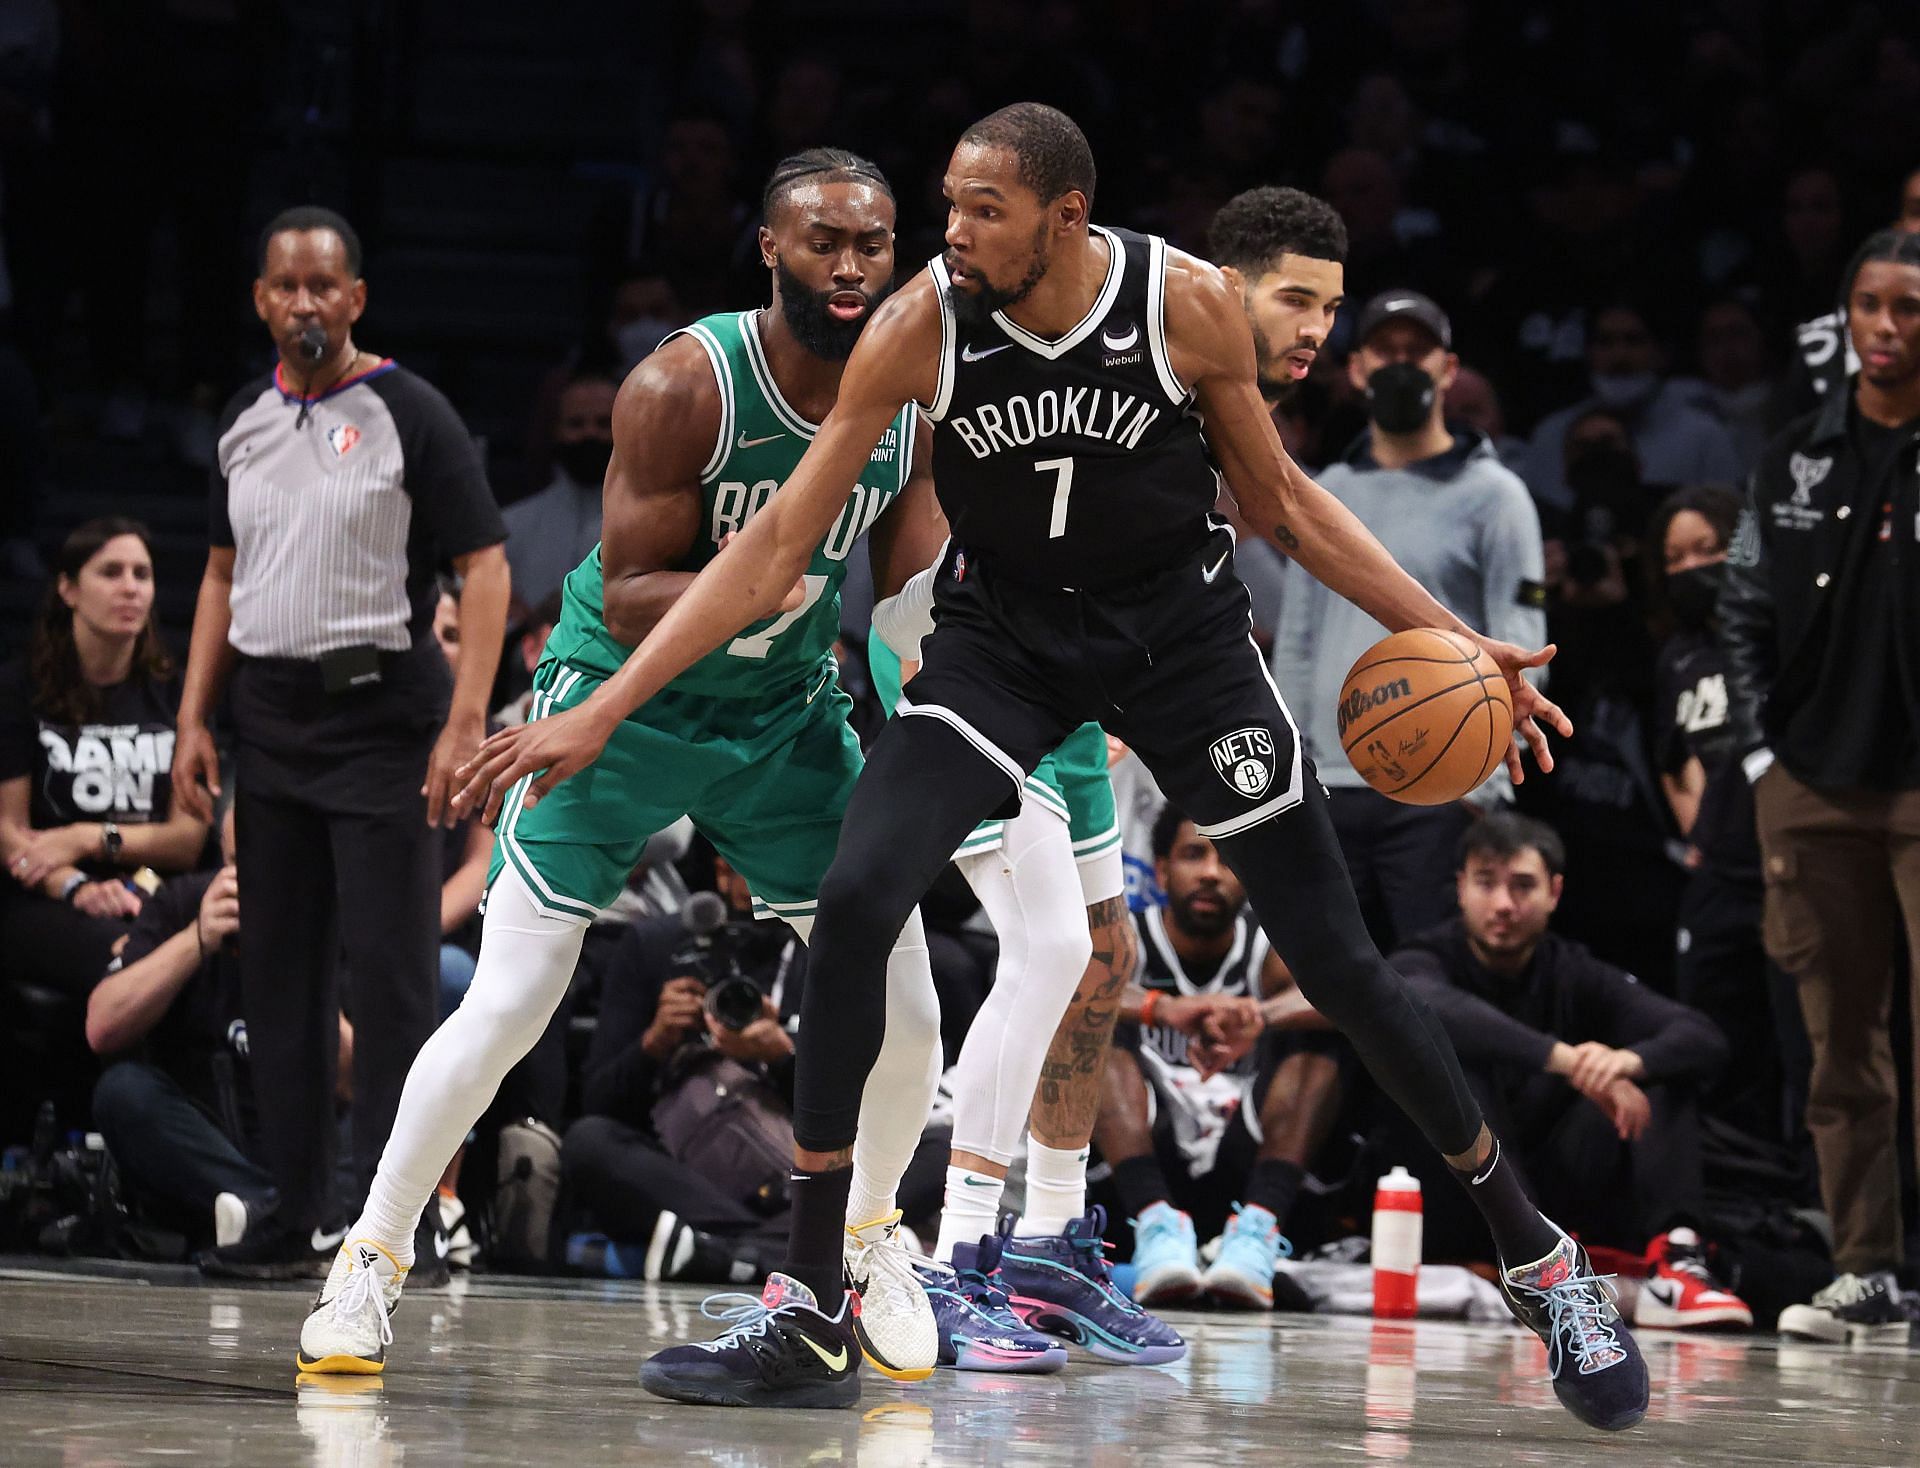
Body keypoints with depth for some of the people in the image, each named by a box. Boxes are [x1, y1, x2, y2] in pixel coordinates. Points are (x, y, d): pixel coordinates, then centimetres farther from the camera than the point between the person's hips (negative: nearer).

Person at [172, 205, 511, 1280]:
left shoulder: (408, 414, -6)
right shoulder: (246, 423, 12)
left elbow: (485, 565, -10)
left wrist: (466, 722, -19)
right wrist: (195, 718, 11)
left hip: (382, 718, -6)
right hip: (271, 726, 6)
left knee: (391, 978, -7)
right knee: (282, 978, 8)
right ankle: (297, 1219, 15)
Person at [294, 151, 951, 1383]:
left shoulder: (913, 401, -9)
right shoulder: (685, 387, -24)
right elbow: (628, 600, -22)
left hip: (786, 717, 4)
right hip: (624, 699, -4)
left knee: (904, 1014, -2)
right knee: (506, 1010, -10)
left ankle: (868, 1235, 25)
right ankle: (373, 1260, 7)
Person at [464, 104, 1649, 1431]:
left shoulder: (1192, 304, -19)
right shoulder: (922, 325, -17)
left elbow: (1279, 497, -1)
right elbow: (779, 544, -12)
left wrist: (1451, 639, -6)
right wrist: (602, 712, -16)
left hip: (1181, 633, -1)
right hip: (1007, 636, 1)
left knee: (1336, 957, -2)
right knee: (854, 901, -21)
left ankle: (1540, 1260, 19)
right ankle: (810, 1318, -13)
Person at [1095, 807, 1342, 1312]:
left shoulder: (1271, 953, 5)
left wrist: (1259, 1017, -42)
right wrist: (1163, 1009, -42)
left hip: (1244, 1173, 1)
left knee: (1319, 1037, -16)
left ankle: (1259, 1225, -34)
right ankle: (1156, 1220, -38)